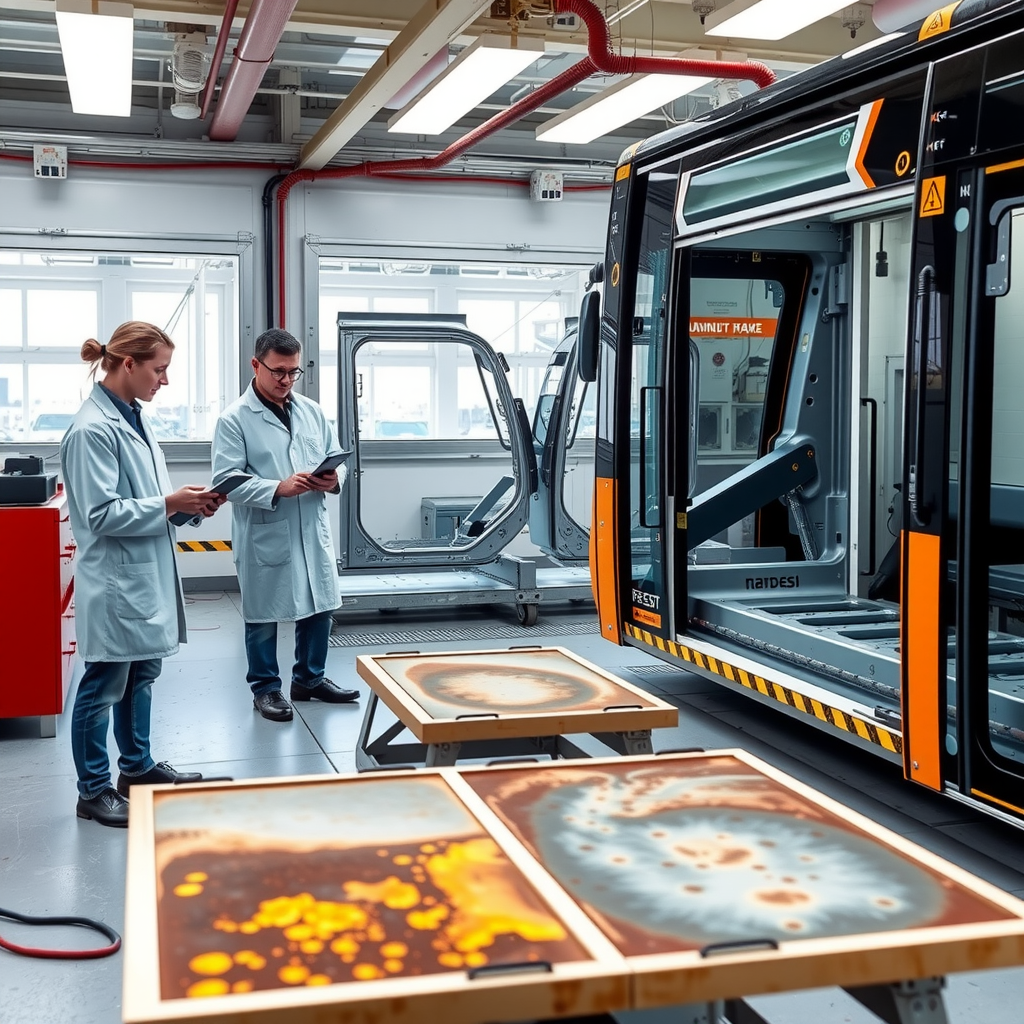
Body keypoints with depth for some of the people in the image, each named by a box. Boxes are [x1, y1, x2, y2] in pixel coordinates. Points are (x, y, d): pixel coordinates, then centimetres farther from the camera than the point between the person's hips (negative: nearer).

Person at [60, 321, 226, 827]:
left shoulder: (134, 419, 8)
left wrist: (188, 501, 1)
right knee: (103, 685, 4)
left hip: (148, 572, 9)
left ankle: (138, 766, 35)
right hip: (115, 580, -9)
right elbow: (102, 515, -22)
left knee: (142, 675, 20)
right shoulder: (92, 429, -19)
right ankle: (94, 790, 17)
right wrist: (170, 504, -19)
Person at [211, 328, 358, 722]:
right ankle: (265, 688, 23)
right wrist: (279, 488, -25)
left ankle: (310, 678, 33)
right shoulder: (234, 419, -8)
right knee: (263, 617, 7)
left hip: (313, 531, 5)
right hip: (264, 535, -5)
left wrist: (334, 479, -9)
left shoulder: (312, 411, 9)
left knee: (319, 608, 14)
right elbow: (226, 480, -15)